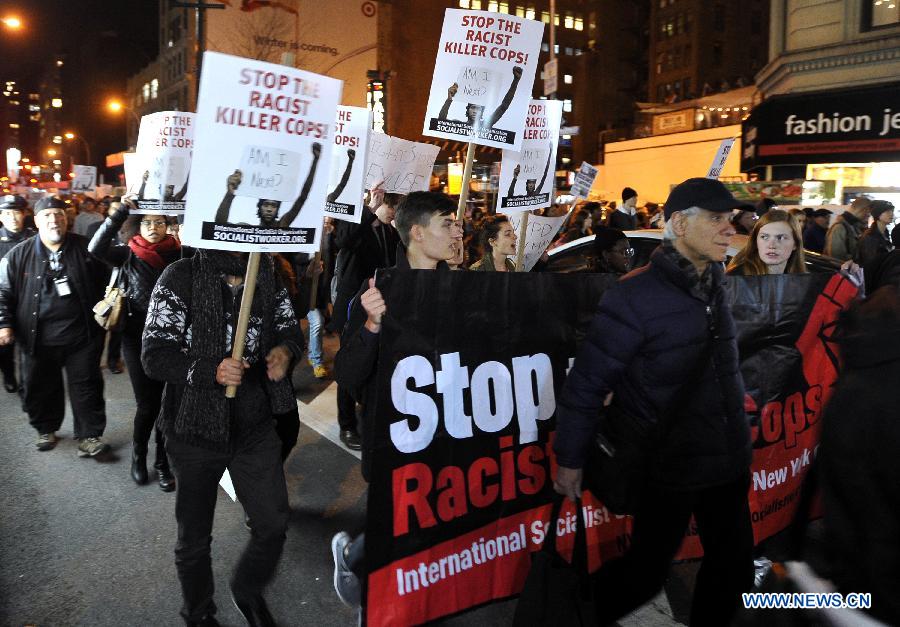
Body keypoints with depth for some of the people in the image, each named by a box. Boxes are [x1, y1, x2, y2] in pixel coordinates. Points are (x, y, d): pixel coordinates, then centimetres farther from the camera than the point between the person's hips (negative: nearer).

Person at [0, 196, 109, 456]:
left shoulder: (85, 249, -2)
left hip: (81, 336, -1)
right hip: (37, 339, 1)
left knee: (86, 386, 4)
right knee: (40, 388, 15)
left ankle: (89, 436, 15)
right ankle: (46, 429, 37)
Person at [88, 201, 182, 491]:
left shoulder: (178, 254, 1)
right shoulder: (129, 254, 0)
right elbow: (96, 248, -17)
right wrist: (121, 212, -21)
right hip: (138, 339, 0)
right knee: (148, 404, 4)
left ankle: (163, 463, 23)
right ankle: (138, 455, 30)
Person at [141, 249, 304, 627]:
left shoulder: (267, 276, 0)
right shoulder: (181, 278, -14)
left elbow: (290, 327, 10)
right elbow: (154, 355, -15)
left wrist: (286, 348, -13)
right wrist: (210, 369, -31)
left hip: (256, 428, 4)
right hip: (197, 430, -3)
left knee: (273, 524, 10)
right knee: (195, 539, 16)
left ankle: (248, 591, 41)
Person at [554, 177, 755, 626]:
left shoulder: (714, 286, 4)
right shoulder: (635, 296, -20)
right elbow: (586, 383, -17)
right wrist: (570, 460, -12)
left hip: (728, 461, 7)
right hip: (669, 467, -7)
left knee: (734, 568, 17)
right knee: (645, 575, 7)